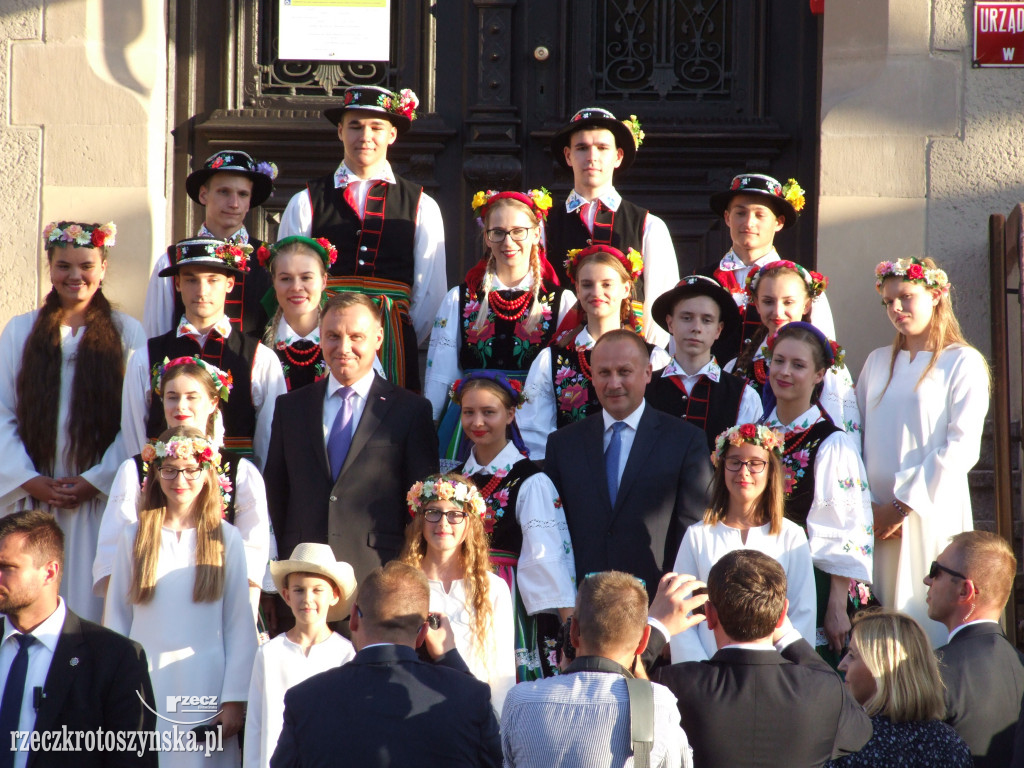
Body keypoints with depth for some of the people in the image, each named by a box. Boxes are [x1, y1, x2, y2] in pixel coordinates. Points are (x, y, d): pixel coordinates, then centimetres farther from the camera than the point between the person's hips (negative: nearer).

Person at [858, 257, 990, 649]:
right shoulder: (878, 362, 15)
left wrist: (903, 505, -12)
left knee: (927, 621, -6)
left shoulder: (963, 362, -1)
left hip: (932, 511, -4)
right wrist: (865, 505, -3)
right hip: (877, 514, 5)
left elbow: (961, 447, -9)